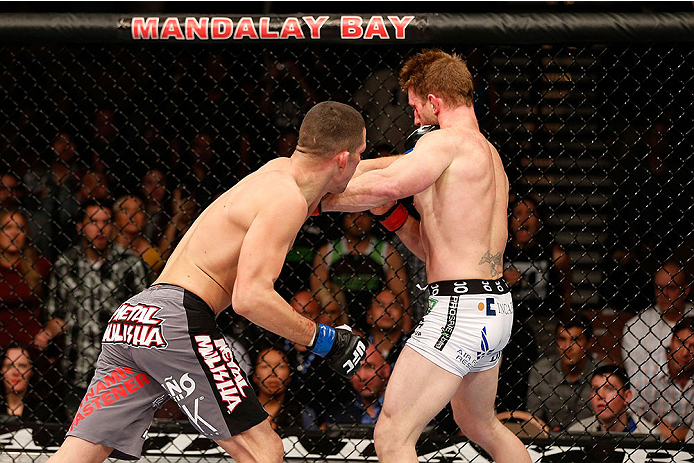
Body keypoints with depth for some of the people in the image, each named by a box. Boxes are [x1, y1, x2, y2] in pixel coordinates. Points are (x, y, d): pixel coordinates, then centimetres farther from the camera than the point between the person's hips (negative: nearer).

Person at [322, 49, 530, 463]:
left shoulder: (445, 142, -10)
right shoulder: (489, 156, 19)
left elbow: (385, 184, -29)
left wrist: (319, 200, -15)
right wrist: (393, 215, 8)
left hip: (460, 312, -10)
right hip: (496, 308, 10)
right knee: (478, 423, 31)